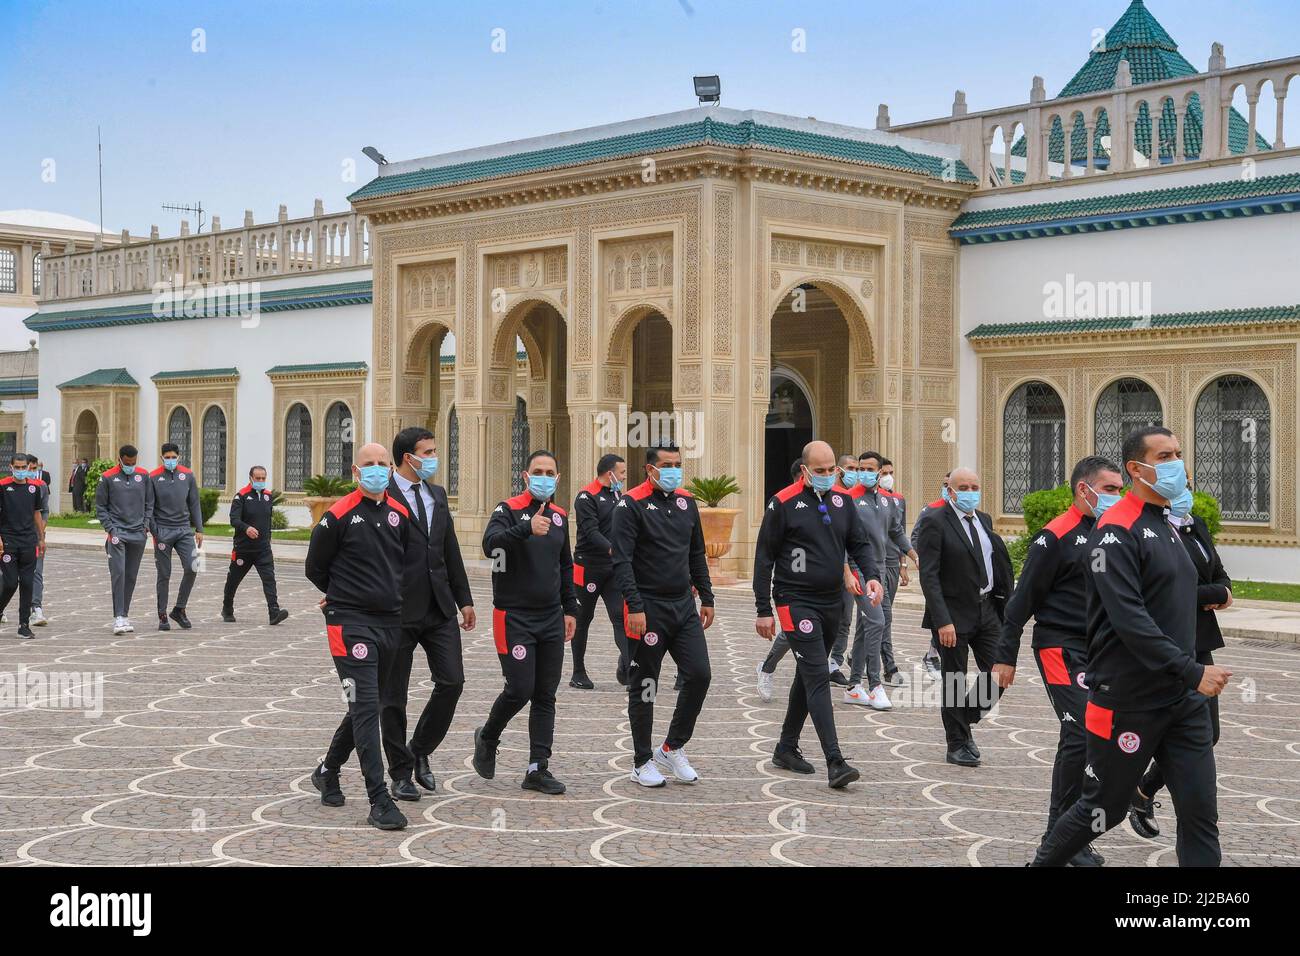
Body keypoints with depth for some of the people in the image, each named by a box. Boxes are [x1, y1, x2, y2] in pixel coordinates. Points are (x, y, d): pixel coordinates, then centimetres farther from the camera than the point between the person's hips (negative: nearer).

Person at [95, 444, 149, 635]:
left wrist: (146, 524, 5)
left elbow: (148, 503, 17)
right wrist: (110, 528, -6)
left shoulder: (143, 476, 8)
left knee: (131, 576, 8)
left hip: (138, 534, 4)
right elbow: (100, 507, 2)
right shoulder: (108, 477, -1)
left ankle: (125, 615, 18)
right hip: (117, 533, -3)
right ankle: (118, 618, -15)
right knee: (118, 574, -13)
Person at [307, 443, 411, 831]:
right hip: (351, 623, -6)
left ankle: (327, 770, 37)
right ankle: (379, 802, -12)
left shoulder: (400, 514, 8)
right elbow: (315, 569, 4)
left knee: (365, 707, 15)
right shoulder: (339, 516, -7)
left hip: (390, 622, 6)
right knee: (366, 707, -12)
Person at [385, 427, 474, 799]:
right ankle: (401, 772, 17)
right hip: (397, 610, -6)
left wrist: (464, 599, 15)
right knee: (394, 695, 4)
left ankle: (420, 750, 19)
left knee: (452, 681, -1)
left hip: (439, 608, 6)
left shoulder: (437, 495, 13)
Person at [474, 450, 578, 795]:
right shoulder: (509, 510, -8)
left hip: (552, 619, 6)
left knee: (545, 696, 6)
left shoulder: (559, 516, 12)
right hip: (515, 617, -6)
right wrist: (526, 528, -42)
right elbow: (490, 543, -28)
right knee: (519, 690, -9)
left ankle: (538, 769, 11)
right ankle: (487, 739, 20)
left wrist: (570, 608, 20)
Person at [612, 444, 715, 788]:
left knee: (699, 675, -2)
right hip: (648, 609, -6)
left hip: (684, 606, 6)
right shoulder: (631, 505, -10)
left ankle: (672, 748, 16)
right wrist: (634, 607, -21)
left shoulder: (686, 502, 11)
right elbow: (622, 561, -15)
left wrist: (706, 598, 17)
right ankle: (642, 762, 17)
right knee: (643, 688, 4)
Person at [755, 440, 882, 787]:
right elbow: (764, 558, -6)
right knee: (818, 678, -14)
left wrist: (871, 575, -7)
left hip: (832, 602, 7)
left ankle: (786, 748, 30)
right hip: (797, 603, -7)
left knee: (808, 676, 16)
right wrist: (764, 610, -8)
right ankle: (835, 763, -18)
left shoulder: (842, 499, 7)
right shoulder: (783, 504, -9)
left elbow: (859, 543, 13)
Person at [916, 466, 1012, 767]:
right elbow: (929, 576, -16)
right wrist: (943, 622, -22)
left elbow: (994, 562, 16)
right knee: (954, 682, 5)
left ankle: (964, 722, 26)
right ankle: (957, 745, 17)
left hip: (987, 610, 6)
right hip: (954, 614, -6)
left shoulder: (984, 520, 11)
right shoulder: (935, 523, -12)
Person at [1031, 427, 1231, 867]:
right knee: (1104, 809, 7)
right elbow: (1130, 620, -23)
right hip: (1129, 702, -7)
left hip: (1183, 700, 7)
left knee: (1201, 813, 1)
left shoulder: (1168, 528, 14)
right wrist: (1192, 673, -25)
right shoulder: (1117, 532, -15)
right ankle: (1043, 862, 31)